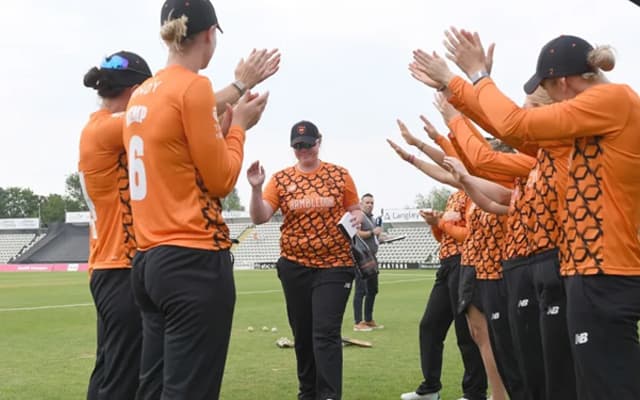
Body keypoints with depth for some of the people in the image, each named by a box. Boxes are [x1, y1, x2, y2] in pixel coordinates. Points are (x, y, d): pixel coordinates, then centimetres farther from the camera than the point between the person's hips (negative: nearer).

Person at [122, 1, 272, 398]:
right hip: (194, 261, -9)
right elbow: (221, 180, -8)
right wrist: (238, 124, 6)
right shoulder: (194, 86, -10)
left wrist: (226, 124, 18)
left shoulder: (141, 95, 13)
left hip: (150, 260, 9)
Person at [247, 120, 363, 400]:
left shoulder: (339, 175, 2)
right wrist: (256, 189, -22)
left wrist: (356, 218, -13)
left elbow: (356, 210, 11)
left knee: (326, 333, -11)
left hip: (334, 265, -2)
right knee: (302, 334, 12)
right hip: (294, 266, 3)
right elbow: (259, 218, -6)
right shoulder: (280, 179, 3)